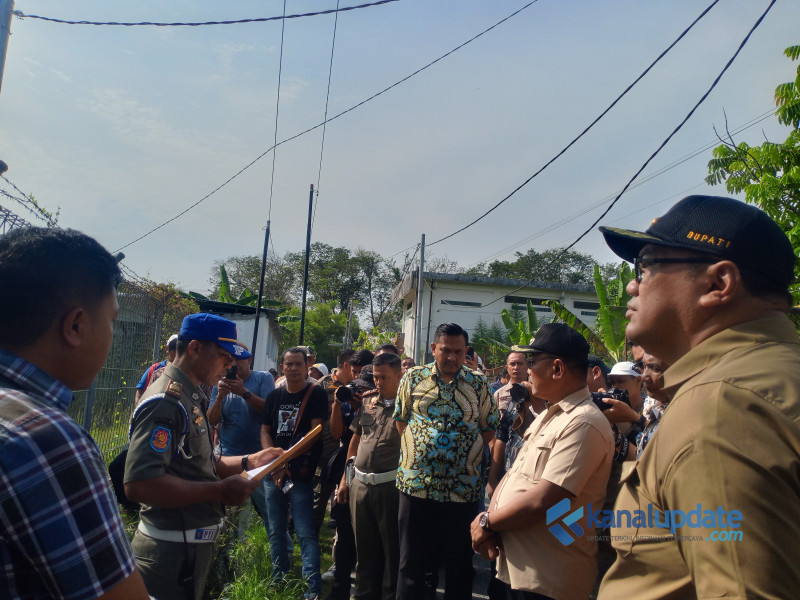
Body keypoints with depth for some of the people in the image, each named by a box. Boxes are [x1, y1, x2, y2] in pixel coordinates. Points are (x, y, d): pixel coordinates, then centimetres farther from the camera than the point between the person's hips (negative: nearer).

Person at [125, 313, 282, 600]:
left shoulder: (190, 398, 9)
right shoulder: (165, 402, -22)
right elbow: (139, 484, -32)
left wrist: (249, 461, 6)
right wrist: (221, 490, -26)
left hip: (191, 545, 10)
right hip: (171, 552, -10)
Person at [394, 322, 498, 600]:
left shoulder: (478, 384, 1)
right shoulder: (413, 377, 2)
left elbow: (489, 428, 6)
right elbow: (401, 420, 9)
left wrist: (467, 451, -3)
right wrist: (417, 447, 2)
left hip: (463, 488, 0)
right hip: (416, 483, 0)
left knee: (459, 565, 12)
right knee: (411, 561, 11)